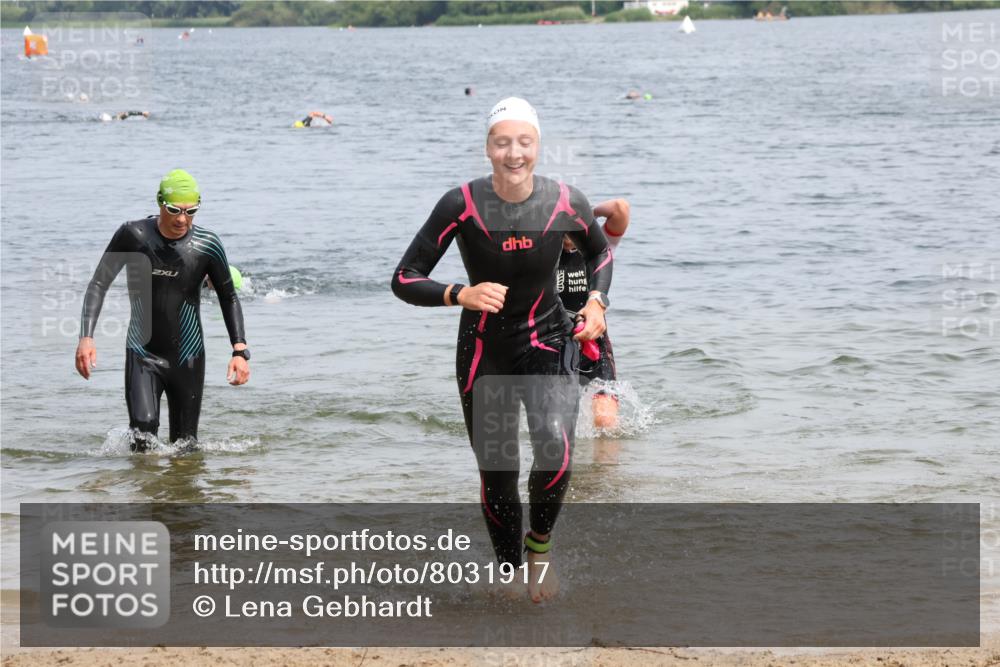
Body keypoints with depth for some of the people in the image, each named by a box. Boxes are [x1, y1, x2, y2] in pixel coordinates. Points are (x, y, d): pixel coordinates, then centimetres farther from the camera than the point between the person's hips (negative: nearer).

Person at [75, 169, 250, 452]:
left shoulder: (207, 245, -6)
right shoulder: (133, 235, -9)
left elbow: (228, 298, 5)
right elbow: (99, 284, -3)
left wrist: (240, 351, -5)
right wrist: (86, 337, -15)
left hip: (188, 357, 1)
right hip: (142, 354, -1)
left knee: (185, 446, 2)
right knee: (143, 433, -19)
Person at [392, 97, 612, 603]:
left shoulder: (566, 203, -13)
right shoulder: (462, 205, -18)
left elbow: (600, 252, 10)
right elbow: (404, 281, -15)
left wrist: (597, 300, -7)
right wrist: (461, 295, -31)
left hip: (548, 342, 0)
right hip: (485, 349, 0)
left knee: (556, 449, -26)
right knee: (495, 474, 8)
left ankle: (540, 542, 2)